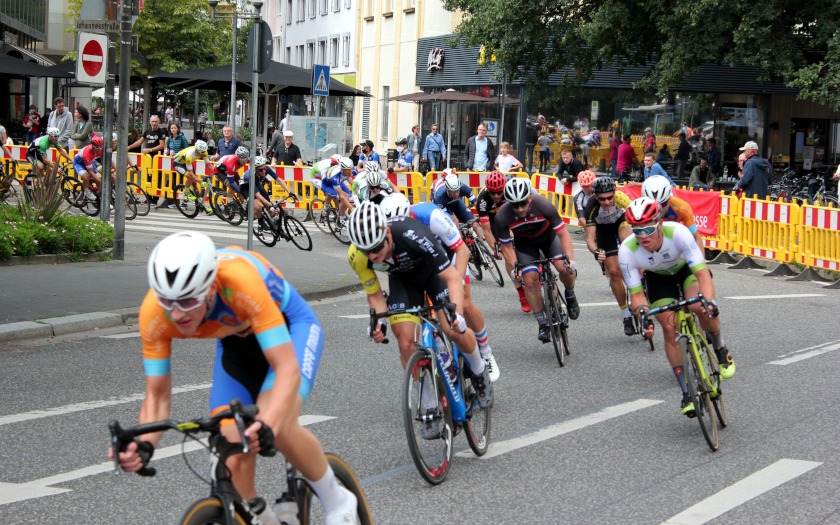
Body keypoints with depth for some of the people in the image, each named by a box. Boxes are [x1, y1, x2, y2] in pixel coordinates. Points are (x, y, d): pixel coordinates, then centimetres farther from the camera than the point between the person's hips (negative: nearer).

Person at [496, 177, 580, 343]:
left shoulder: (543, 205, -35)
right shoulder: (502, 217, -31)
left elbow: (563, 233, -27)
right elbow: (506, 246, -14)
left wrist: (570, 259, -35)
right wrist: (514, 267, -25)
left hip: (548, 236, -1)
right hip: (524, 243, 1)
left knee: (565, 268, -22)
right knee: (530, 280, -16)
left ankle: (570, 295, 11)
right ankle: (542, 323, -1)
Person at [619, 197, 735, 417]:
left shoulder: (677, 232, -38)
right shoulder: (627, 250, -32)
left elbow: (702, 272, -39)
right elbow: (636, 293, -24)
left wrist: (708, 300, -56)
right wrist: (643, 315, -44)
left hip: (687, 268, -2)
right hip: (658, 278, 2)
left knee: (701, 308, -30)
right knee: (670, 328, -13)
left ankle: (721, 350, 2)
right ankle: (687, 393, -3)